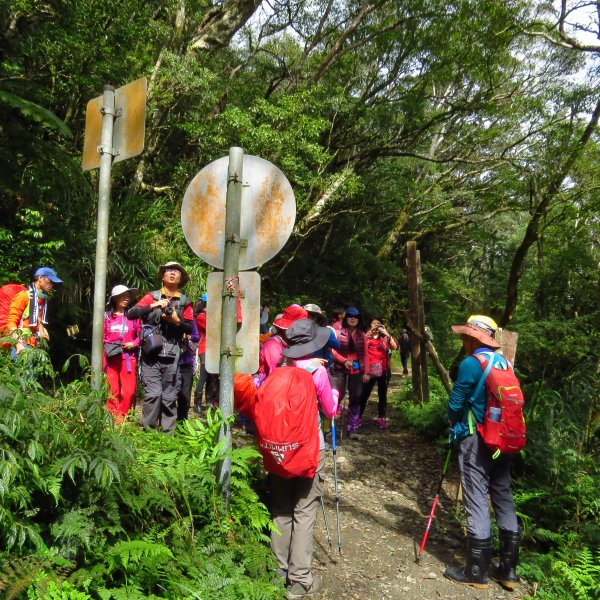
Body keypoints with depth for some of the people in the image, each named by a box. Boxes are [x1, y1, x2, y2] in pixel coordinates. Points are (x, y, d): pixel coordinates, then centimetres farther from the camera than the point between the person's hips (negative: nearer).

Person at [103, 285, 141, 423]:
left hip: (128, 357, 0)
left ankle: (122, 419, 10)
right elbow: (101, 338, 9)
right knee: (112, 390, 3)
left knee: (129, 391, -3)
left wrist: (133, 344, -8)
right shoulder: (107, 316, 7)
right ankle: (112, 419, 11)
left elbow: (141, 335, 8)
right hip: (111, 358, 0)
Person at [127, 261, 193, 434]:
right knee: (153, 394, -9)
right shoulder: (152, 296, 8)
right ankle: (148, 430, 5)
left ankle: (168, 433, 13)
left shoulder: (185, 302, 11)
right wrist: (153, 306, -17)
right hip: (151, 355, -1)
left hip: (172, 357, 2)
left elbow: (190, 329, 8)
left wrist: (177, 321, -10)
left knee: (170, 397, 4)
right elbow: (131, 314, -5)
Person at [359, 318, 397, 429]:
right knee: (364, 394, -3)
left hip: (383, 370, 2)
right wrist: (370, 333, -20)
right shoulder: (367, 336, 8)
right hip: (370, 370, -2)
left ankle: (381, 419, 10)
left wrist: (387, 334, -18)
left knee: (382, 395, 5)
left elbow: (394, 346, -7)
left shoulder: (385, 338, 11)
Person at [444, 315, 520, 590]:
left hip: (477, 440, -7)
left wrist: (455, 424, 13)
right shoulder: (503, 362, 9)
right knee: (504, 500, 13)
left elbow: (455, 403, -10)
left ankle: (477, 572, 9)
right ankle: (508, 569, 22)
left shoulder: (470, 364, -13)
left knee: (476, 502, 0)